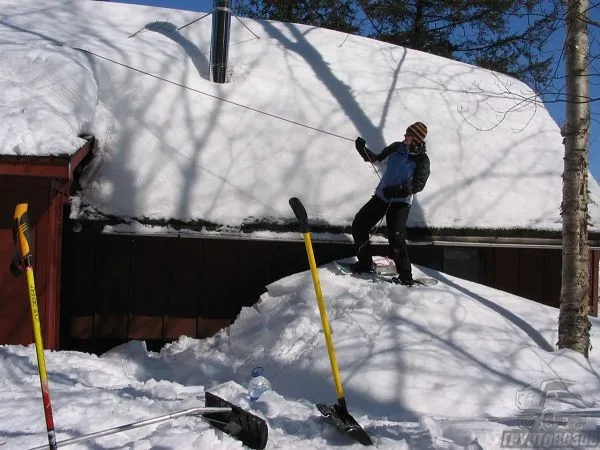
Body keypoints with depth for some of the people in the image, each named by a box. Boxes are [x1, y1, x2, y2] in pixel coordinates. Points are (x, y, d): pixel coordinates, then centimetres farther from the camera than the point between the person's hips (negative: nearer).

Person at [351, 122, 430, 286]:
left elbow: (419, 184, -17)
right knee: (358, 225, 5)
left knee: (396, 237, -20)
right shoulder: (396, 147, 4)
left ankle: (405, 276, -10)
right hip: (382, 196, 6)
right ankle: (365, 264, 19)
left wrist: (398, 190, -30)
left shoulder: (422, 159, -10)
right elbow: (376, 158, 15)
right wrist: (363, 149, -3)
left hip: (401, 201, -6)